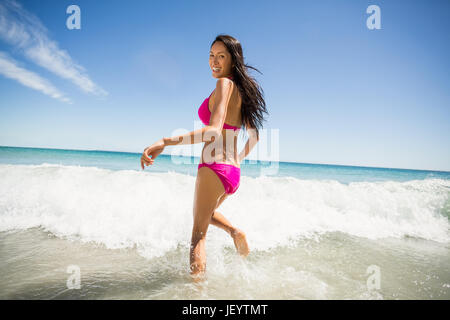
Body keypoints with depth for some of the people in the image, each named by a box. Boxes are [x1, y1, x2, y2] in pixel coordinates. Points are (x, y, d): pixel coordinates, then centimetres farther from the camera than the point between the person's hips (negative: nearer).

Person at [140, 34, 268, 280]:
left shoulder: (225, 83, -10)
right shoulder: (242, 91, 15)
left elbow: (214, 130, -26)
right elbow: (254, 137, 20)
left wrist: (164, 142, -33)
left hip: (213, 168, -9)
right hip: (233, 173, 9)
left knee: (198, 234, 4)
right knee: (207, 212, 33)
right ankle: (234, 231, 12)